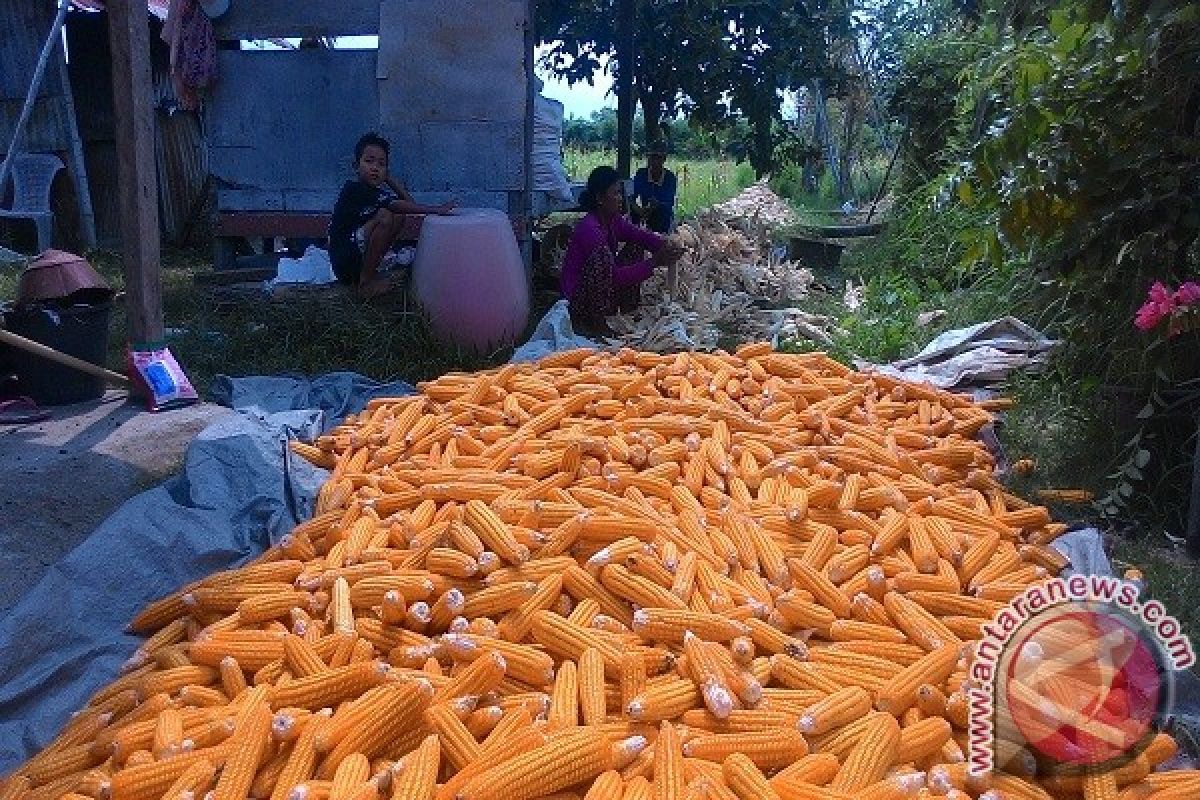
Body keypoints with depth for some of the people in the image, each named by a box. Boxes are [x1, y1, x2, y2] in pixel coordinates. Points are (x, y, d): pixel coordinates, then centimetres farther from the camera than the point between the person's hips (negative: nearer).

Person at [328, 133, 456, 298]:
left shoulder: (379, 188, 8)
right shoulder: (355, 189, -19)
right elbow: (396, 205, -27)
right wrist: (435, 209, -26)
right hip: (344, 262, -9)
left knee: (398, 217, 4)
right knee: (385, 217, -24)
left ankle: (369, 272, 5)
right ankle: (365, 283, -17)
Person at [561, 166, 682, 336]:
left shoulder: (614, 220, 2)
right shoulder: (589, 228, -25)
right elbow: (615, 275, -28)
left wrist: (665, 245, -21)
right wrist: (654, 262, -28)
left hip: (604, 296, 9)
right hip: (578, 300, -9)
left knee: (634, 249, 5)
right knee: (603, 254, -31)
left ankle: (629, 312, 7)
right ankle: (596, 324, -20)